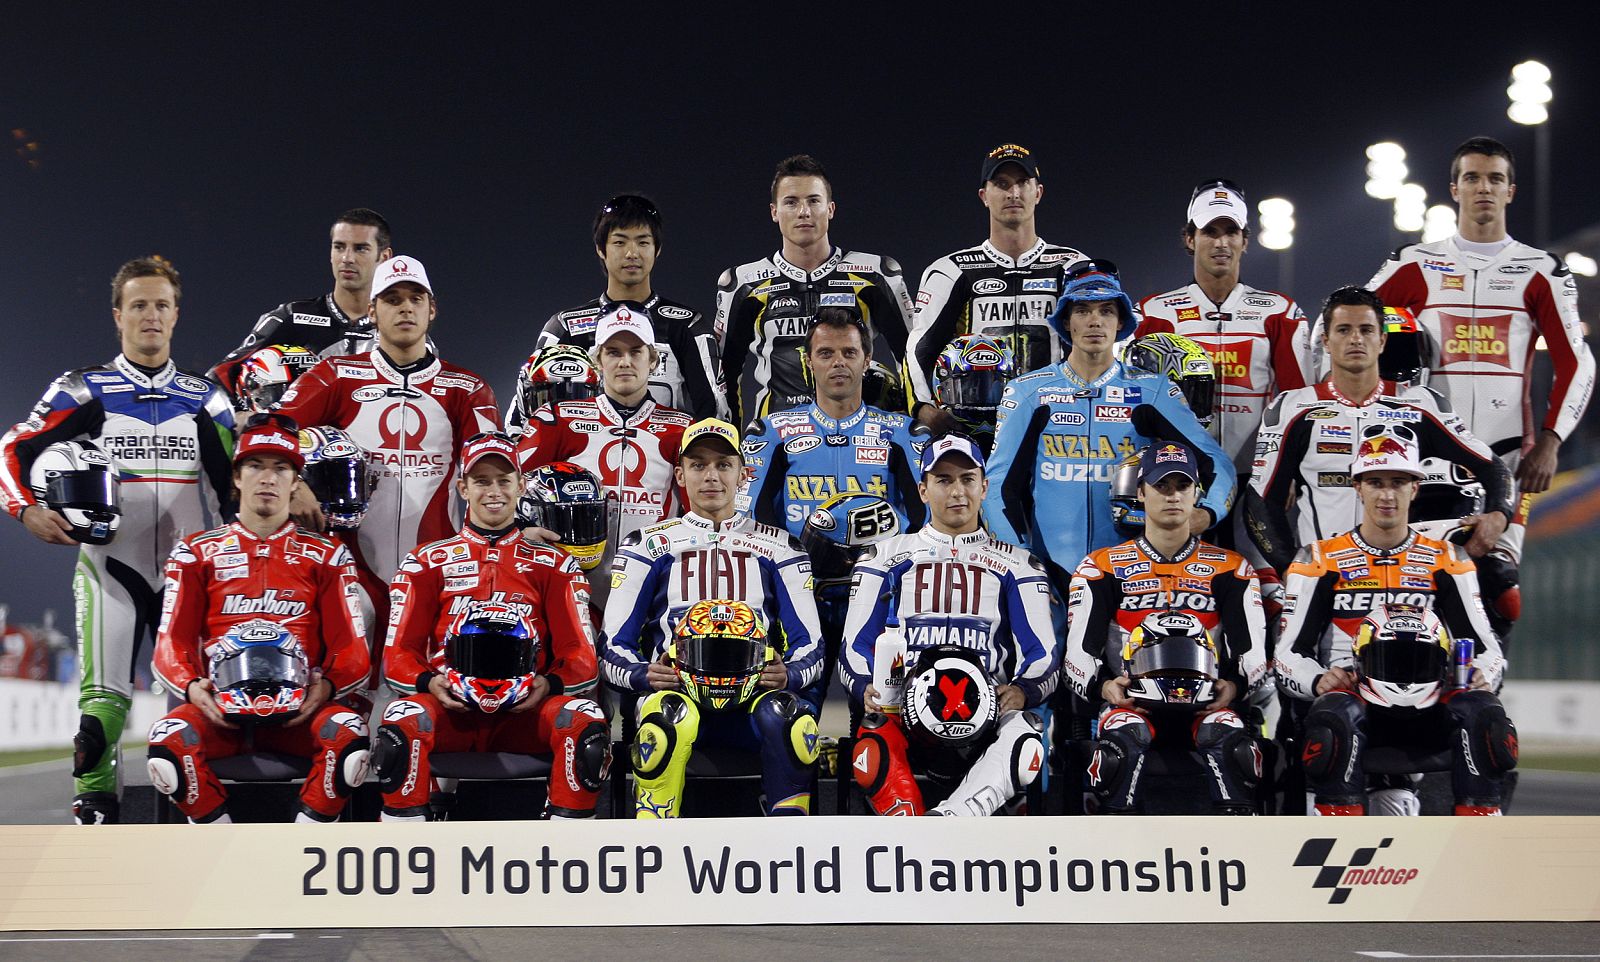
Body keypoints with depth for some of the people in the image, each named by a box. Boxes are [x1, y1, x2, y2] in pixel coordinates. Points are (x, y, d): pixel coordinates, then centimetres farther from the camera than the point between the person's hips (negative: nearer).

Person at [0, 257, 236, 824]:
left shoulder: (205, 399, 11)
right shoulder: (85, 391, 4)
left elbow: (238, 479, 17)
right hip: (110, 563, -3)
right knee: (104, 697, -14)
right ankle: (93, 814, -12)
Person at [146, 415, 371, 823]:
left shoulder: (326, 556, 15)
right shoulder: (197, 553, 16)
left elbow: (352, 648, 8)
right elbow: (173, 641, 10)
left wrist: (326, 686, -14)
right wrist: (191, 686, -13)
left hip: (297, 710, 0)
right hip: (220, 706, 0)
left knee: (348, 734, -34)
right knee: (169, 741, -33)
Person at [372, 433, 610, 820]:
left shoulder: (553, 564, 18)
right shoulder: (427, 562, 18)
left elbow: (579, 654, 11)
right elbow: (400, 651, 11)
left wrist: (549, 683, -12)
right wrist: (428, 682, -12)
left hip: (525, 711, 0)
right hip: (450, 708, 0)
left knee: (584, 719, -32)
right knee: (403, 719, -35)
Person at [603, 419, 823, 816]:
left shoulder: (778, 548, 20)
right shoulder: (649, 546, 17)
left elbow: (810, 648, 14)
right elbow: (615, 648, 10)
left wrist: (789, 675, -11)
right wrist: (644, 676, -14)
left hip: (756, 689, 1)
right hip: (674, 687, -1)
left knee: (786, 715, -35)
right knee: (670, 717, -38)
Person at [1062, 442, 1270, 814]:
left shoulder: (1229, 569, 15)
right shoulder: (1103, 569, 13)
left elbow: (1253, 652, 9)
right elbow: (1080, 653, 7)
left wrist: (1235, 687, -14)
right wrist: (1103, 686, -15)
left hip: (1207, 699, 1)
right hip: (1131, 697, -1)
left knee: (1231, 742, -35)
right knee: (1121, 743, -37)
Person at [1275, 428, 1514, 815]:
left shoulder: (1447, 562, 15)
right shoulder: (1320, 562, 10)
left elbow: (1484, 644, 14)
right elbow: (1289, 652, 5)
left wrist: (1483, 675, -11)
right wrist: (1317, 681, -18)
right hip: (1350, 691, -2)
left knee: (1482, 714, -31)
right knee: (1334, 719, -39)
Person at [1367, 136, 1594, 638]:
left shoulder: (1540, 272, 8)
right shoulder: (1416, 266, 10)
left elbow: (1575, 363, 5)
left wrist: (1549, 442, -5)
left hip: (1509, 453, 0)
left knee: (1497, 575, -11)